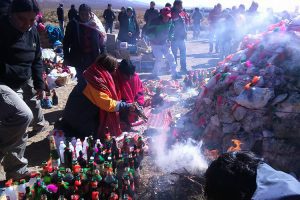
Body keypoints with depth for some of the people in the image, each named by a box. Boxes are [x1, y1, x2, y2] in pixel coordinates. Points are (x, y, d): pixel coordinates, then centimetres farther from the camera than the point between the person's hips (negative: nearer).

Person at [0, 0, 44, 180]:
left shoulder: (33, 32, 5)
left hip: (15, 88, 8)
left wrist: (39, 84, 13)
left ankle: (18, 173, 27)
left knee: (19, 134, 11)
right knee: (23, 116, -29)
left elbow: (37, 60, 16)